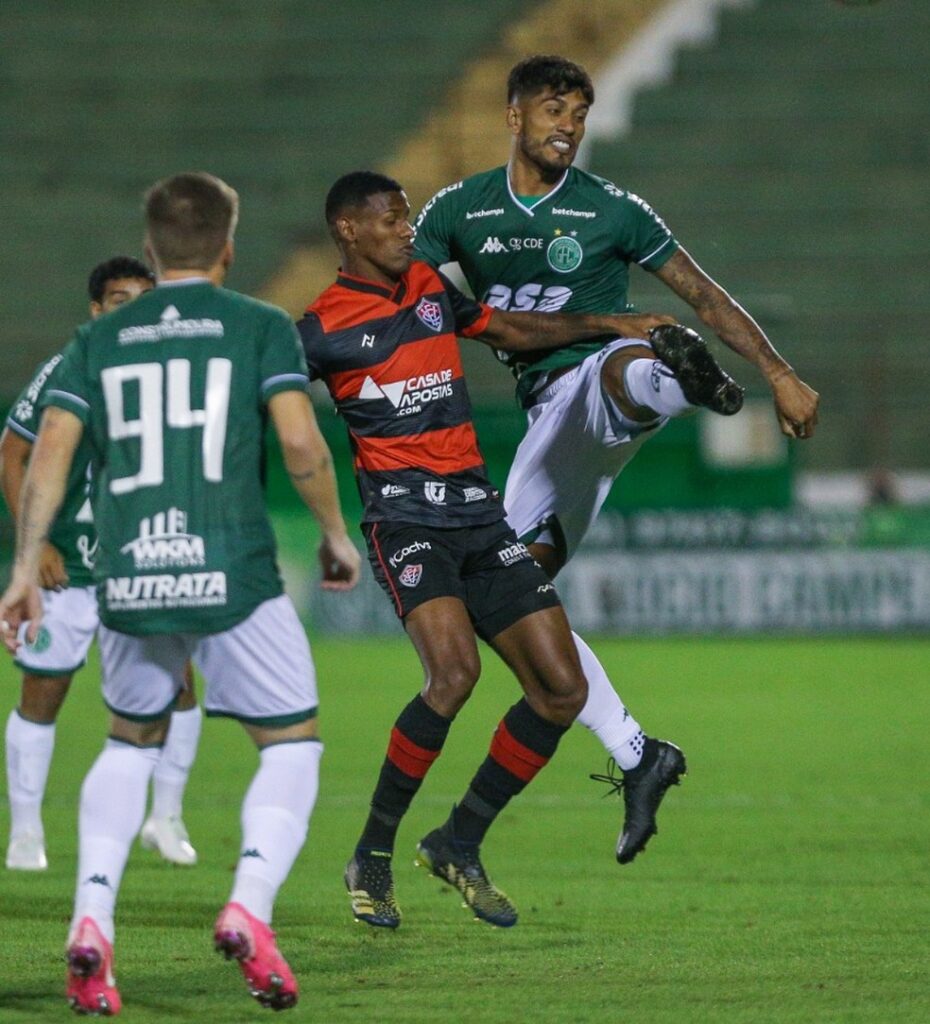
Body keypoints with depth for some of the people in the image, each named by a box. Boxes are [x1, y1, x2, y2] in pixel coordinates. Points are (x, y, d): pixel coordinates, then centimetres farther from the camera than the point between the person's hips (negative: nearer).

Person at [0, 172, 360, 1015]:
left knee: (132, 743, 24)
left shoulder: (100, 338, 13)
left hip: (128, 582, 4)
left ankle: (91, 922, 7)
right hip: (233, 578, -3)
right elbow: (300, 442, -7)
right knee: (292, 748, 10)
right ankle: (250, 908, -14)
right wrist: (336, 535, 7)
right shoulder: (261, 327, 4)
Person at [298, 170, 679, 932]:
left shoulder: (432, 289, 16)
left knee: (562, 688, -1)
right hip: (404, 515, -7)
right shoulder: (322, 329, -1)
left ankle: (459, 845, 13)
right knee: (454, 670, -28)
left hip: (479, 512, 7)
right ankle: (372, 857, -14)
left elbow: (513, 330, 30)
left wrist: (608, 325, 27)